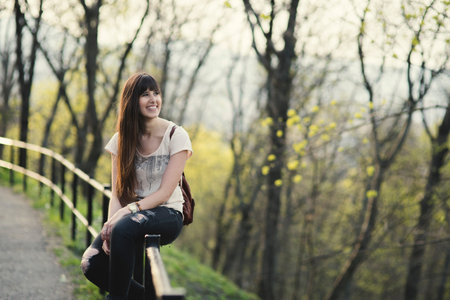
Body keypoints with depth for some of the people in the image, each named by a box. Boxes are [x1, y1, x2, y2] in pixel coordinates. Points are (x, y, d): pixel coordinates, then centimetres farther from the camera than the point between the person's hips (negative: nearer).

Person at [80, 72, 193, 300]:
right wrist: (110, 226, -18)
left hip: (167, 214, -4)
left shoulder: (176, 136, -6)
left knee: (124, 228, -37)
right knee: (91, 263, -22)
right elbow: (117, 193, 1)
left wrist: (128, 211, -24)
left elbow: (164, 193, -11)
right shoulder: (121, 139, 6)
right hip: (131, 214, 4)